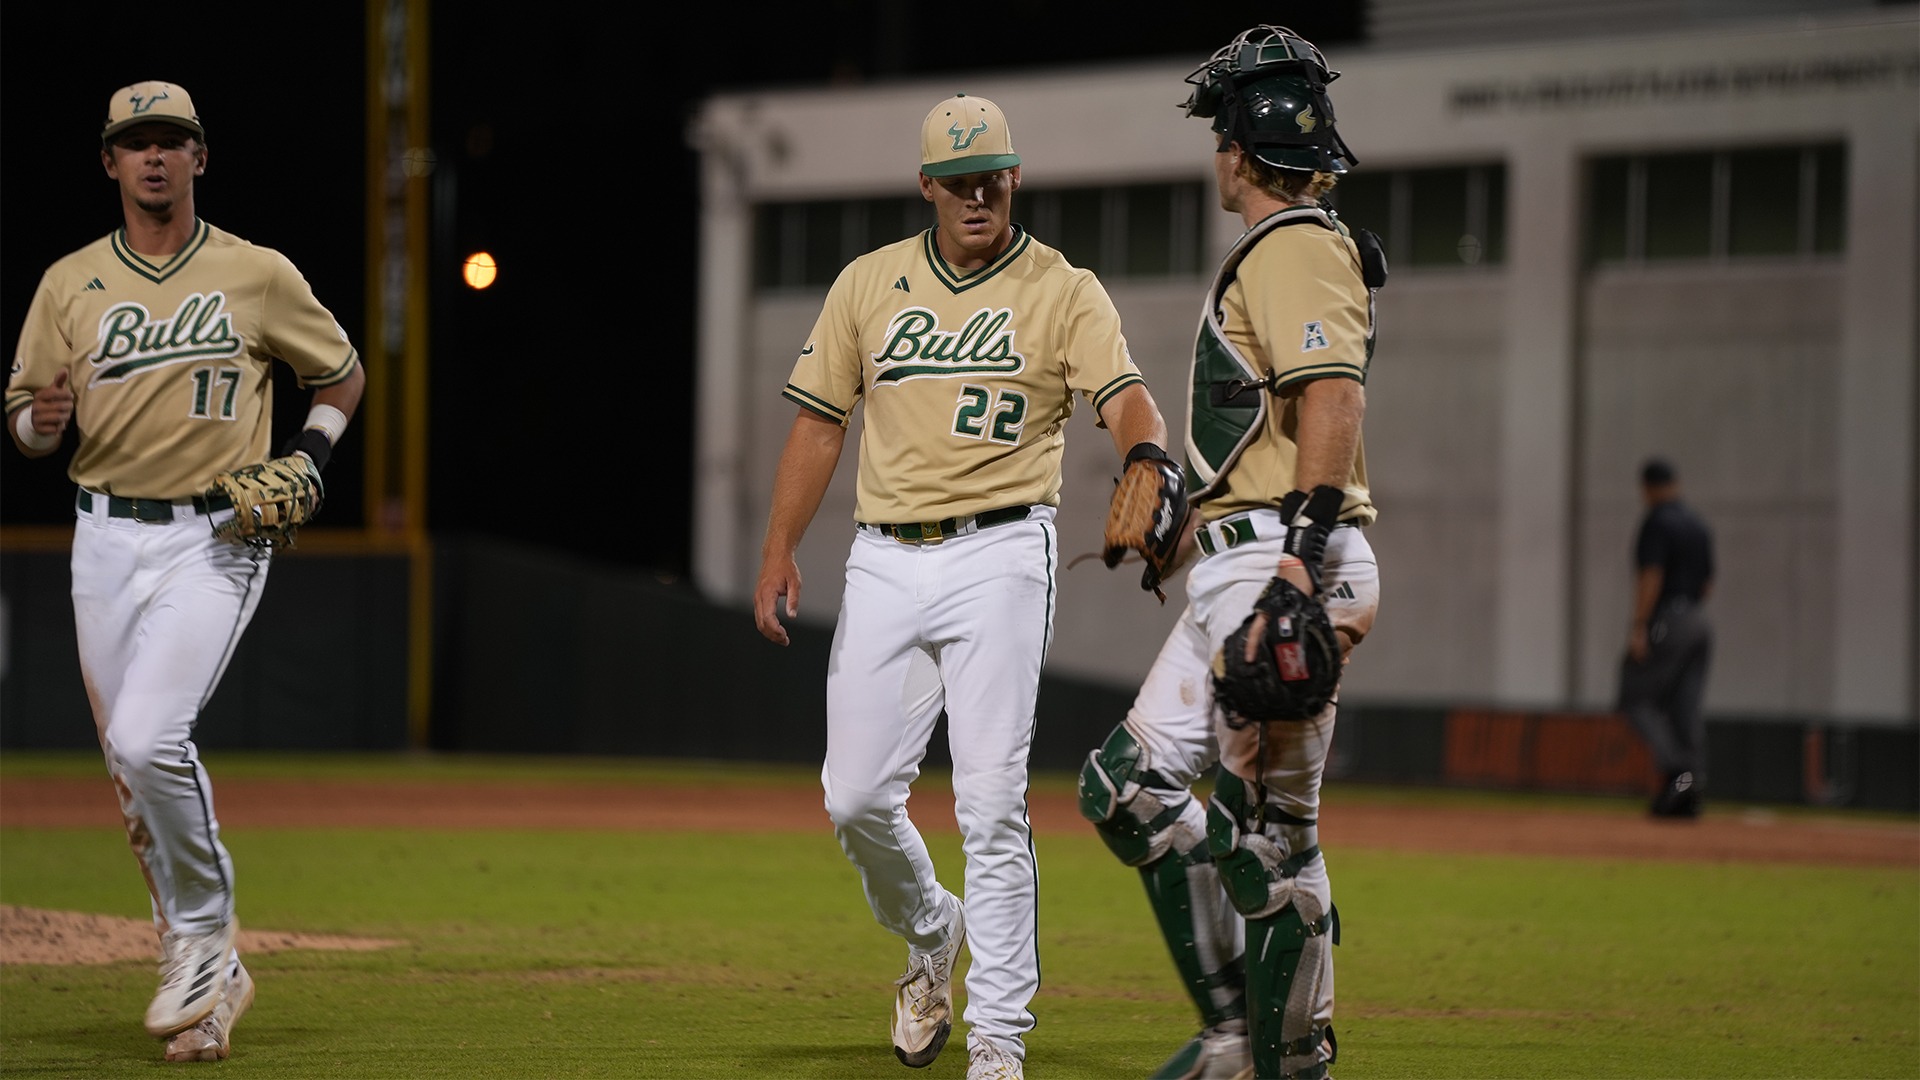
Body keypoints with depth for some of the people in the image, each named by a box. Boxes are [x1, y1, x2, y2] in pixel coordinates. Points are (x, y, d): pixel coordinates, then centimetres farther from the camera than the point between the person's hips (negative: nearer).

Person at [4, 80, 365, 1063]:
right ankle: (208, 981, 18)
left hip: (215, 541, -4)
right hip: (106, 539, 4)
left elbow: (342, 374, 15)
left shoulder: (258, 276, 2)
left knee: (147, 738, -22)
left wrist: (307, 462, -2)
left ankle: (204, 936, -3)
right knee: (131, 770, 5)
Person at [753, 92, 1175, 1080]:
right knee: (856, 795, 0)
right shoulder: (869, 284, 10)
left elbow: (1125, 396, -14)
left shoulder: (1064, 293, 1)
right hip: (883, 560, 4)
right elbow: (819, 421, 14)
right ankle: (929, 934, 30)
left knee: (990, 803, -10)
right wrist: (778, 551, 6)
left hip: (998, 555, -3)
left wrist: (1144, 457, -37)